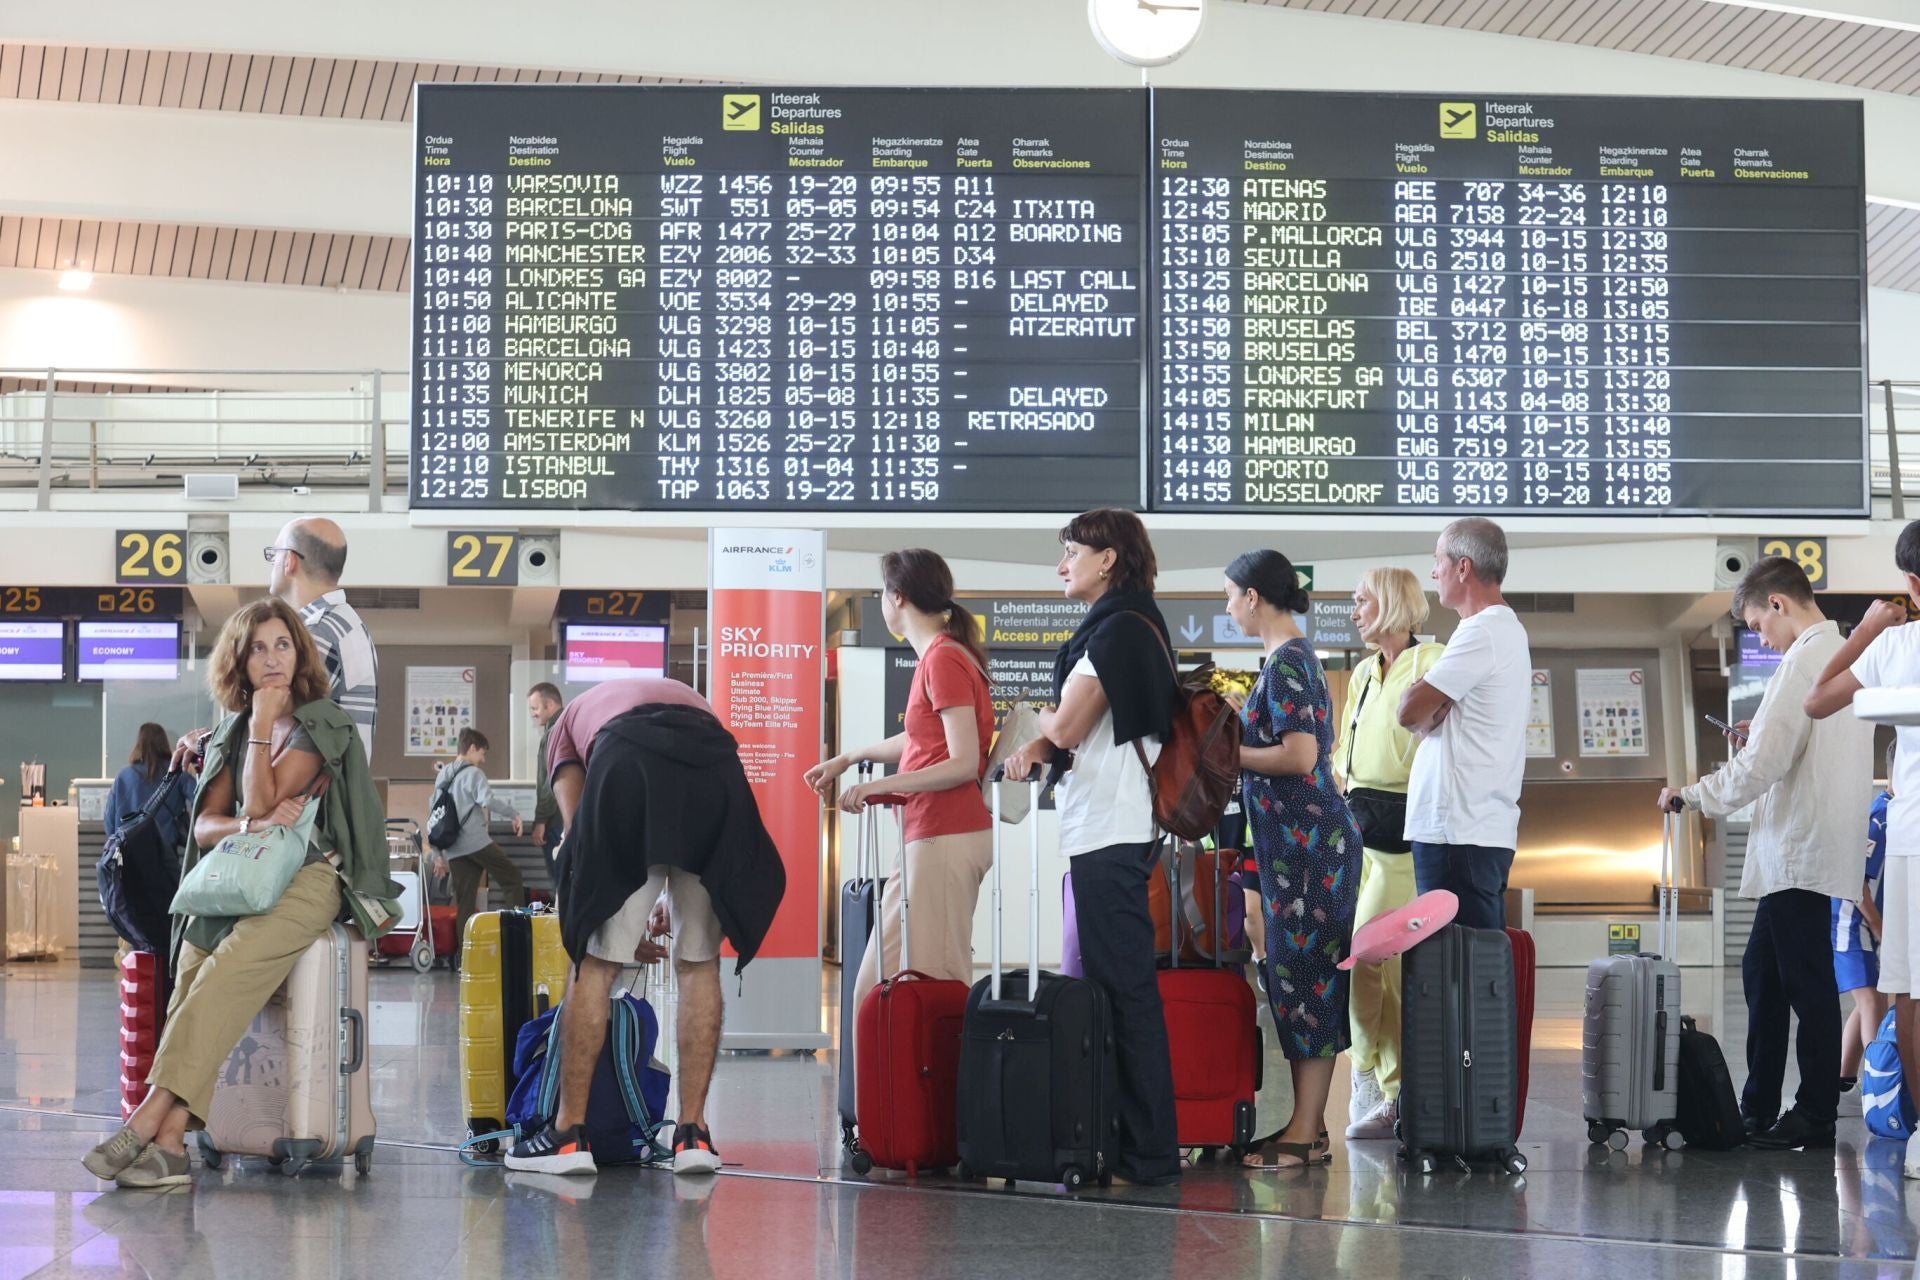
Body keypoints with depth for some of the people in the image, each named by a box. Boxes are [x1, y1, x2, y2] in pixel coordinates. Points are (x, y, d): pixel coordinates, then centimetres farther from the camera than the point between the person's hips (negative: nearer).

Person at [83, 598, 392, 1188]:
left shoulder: (322, 723, 1)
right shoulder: (232, 730, 19)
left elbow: (263, 802, -10)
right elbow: (205, 825, 11)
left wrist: (263, 725, -5)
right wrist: (254, 823, -10)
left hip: (306, 879, -5)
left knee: (224, 974, -31)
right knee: (191, 978, -25)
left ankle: (150, 1118, -39)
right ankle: (169, 1141, -36)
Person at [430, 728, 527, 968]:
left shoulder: (442, 776, 20)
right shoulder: (472, 773, -4)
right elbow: (488, 801, -21)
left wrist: (438, 854, 23)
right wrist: (514, 814, -10)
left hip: (453, 849, 7)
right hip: (477, 842, -7)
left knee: (464, 903, 7)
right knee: (513, 878, 7)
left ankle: (463, 957, 2)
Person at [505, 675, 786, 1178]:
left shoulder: (571, 719, 36)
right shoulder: (689, 699, 44)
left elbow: (580, 834, 21)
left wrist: (624, 927, 25)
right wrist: (672, 902, 39)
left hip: (630, 764, -3)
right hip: (717, 768, 3)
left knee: (595, 964, 7)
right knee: (700, 965, 15)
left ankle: (569, 1133, 9)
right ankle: (693, 1133, 12)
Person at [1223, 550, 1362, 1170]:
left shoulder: (1286, 664, -14)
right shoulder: (1298, 656, 16)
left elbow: (1300, 756, -22)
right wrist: (1241, 731, 15)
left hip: (1304, 839, -10)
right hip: (1302, 838, 10)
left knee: (1302, 977, -7)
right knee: (1301, 978, 12)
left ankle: (1306, 1135, -5)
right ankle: (1307, 1121, 16)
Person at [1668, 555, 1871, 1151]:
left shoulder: (1805, 660, -14)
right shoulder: (1847, 656, 15)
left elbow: (1763, 760, -17)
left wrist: (1695, 795, -4)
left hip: (1802, 850, -10)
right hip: (1801, 851, 10)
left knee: (1807, 981, -4)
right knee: (1762, 969, 14)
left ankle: (1816, 1115, 2)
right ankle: (1758, 1107, 19)